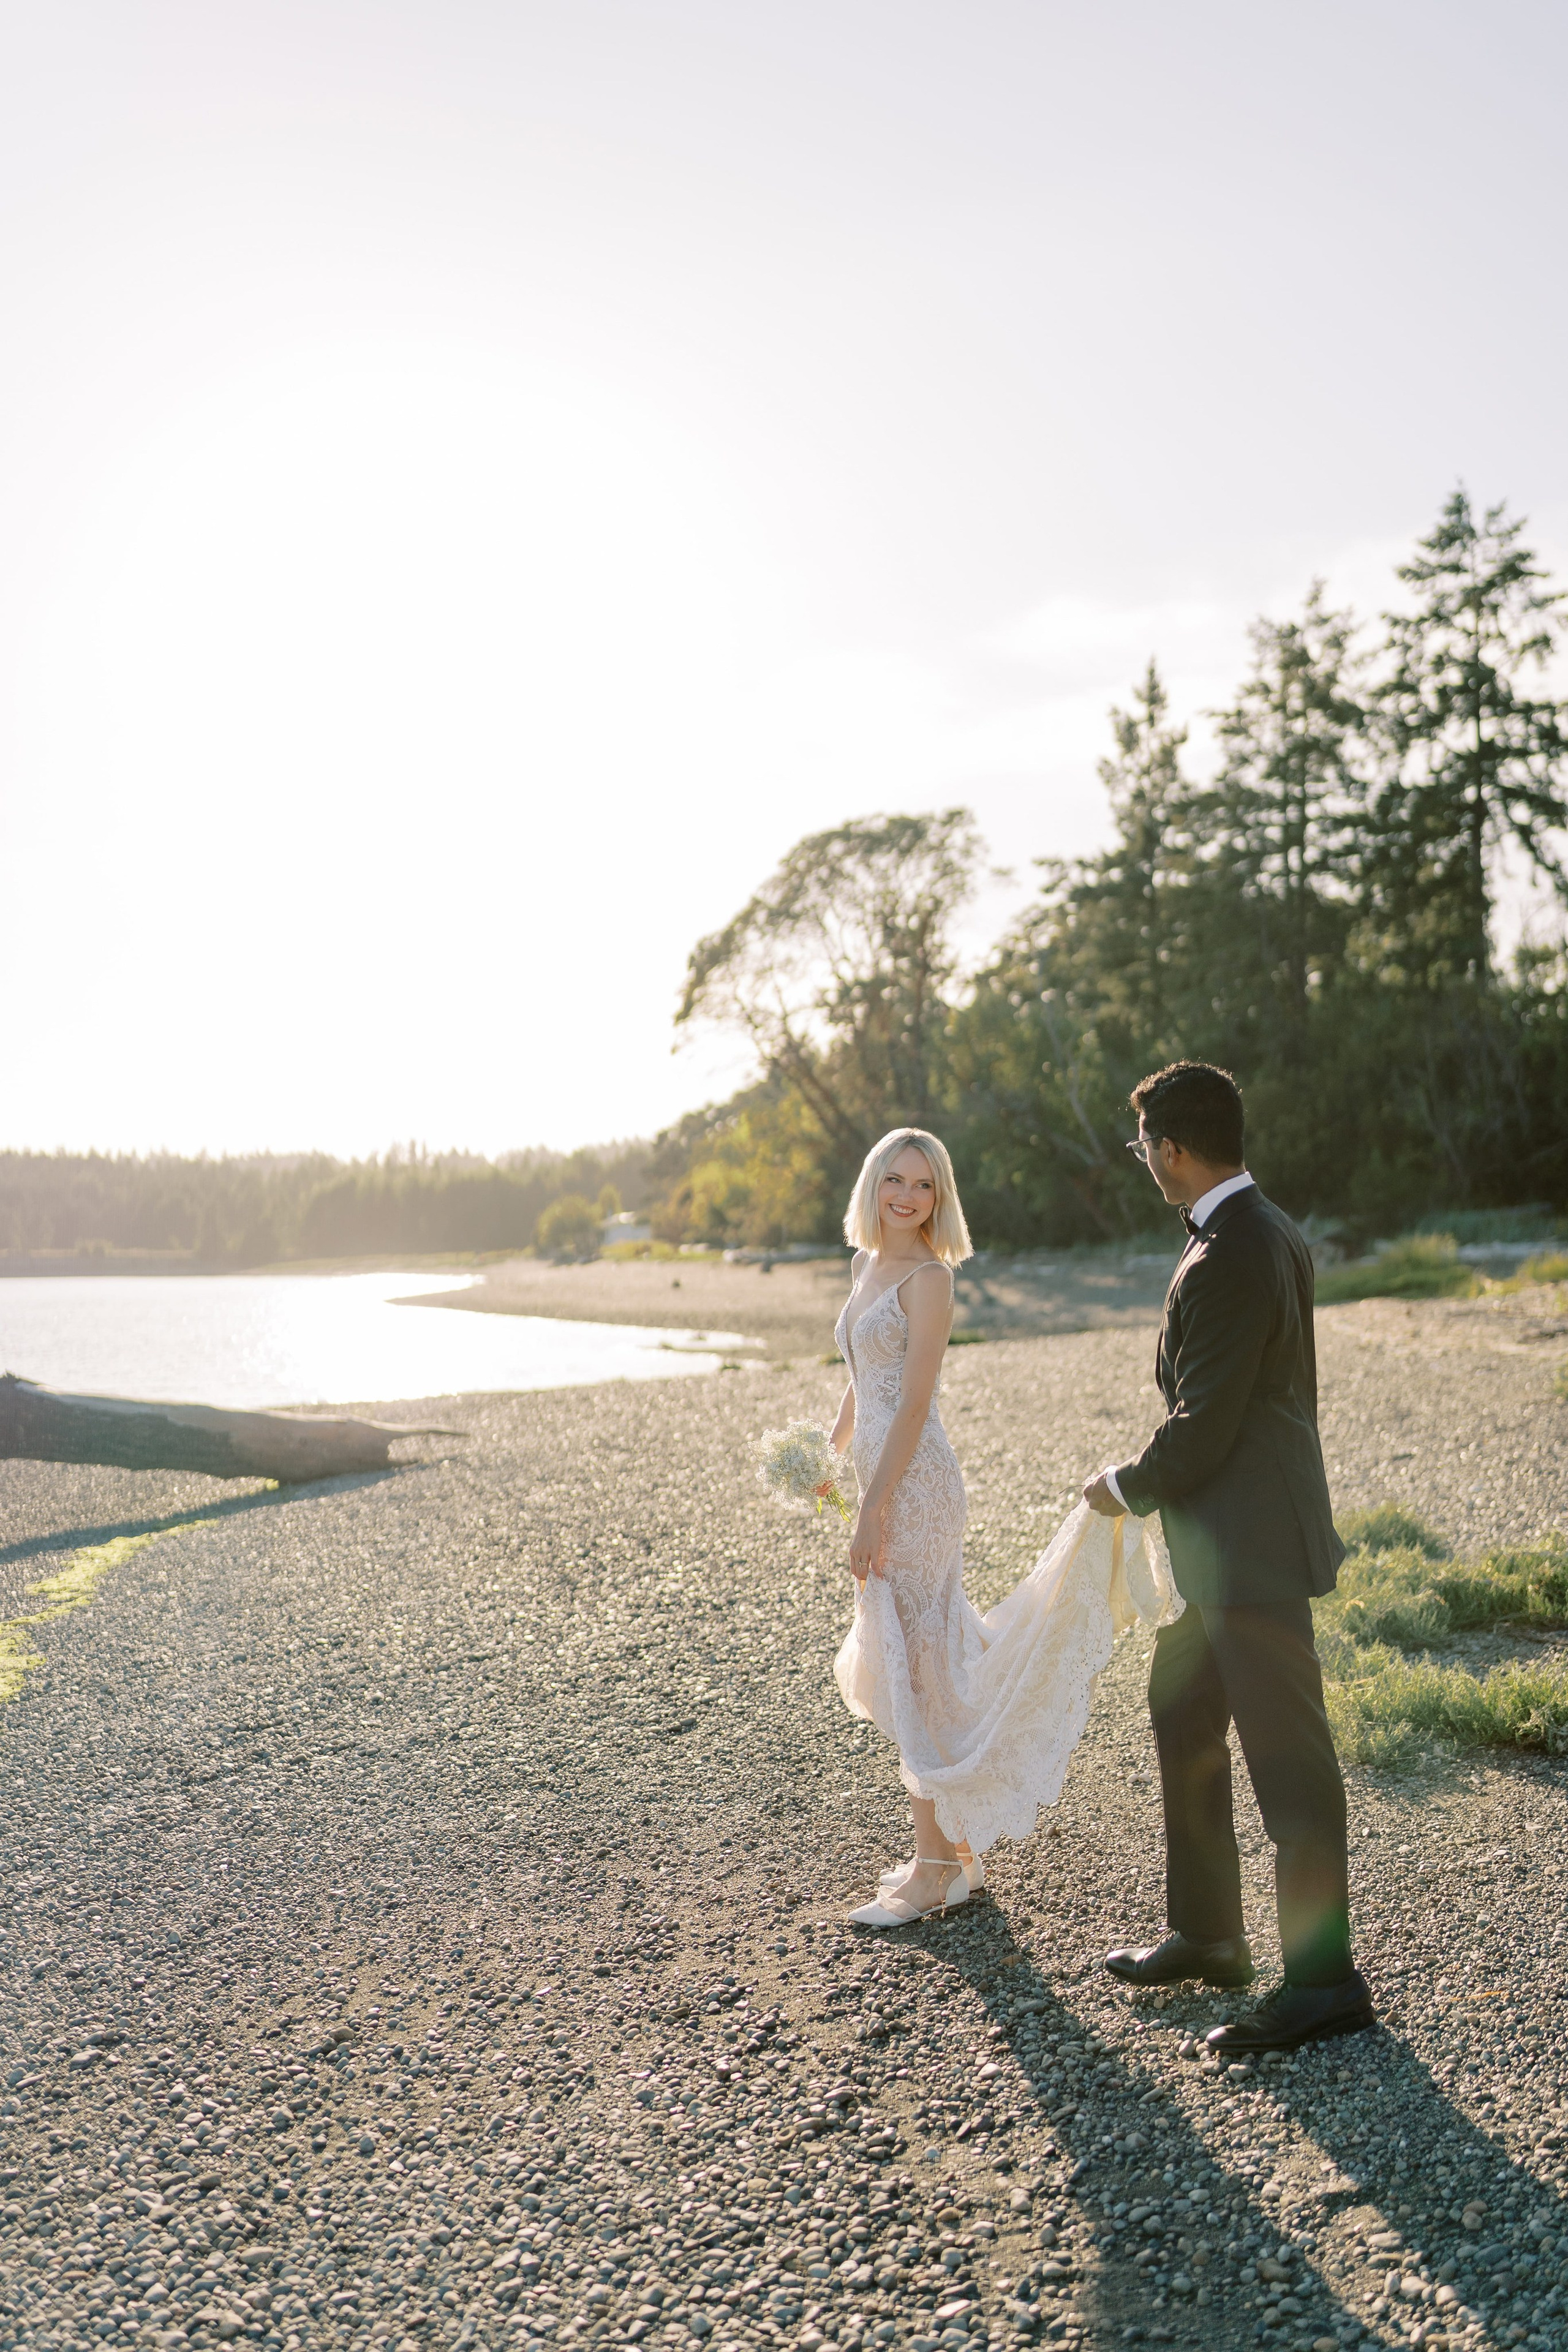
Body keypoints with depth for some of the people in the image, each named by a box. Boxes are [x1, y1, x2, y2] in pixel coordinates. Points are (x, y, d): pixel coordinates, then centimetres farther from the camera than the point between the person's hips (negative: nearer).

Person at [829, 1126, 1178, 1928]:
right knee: (912, 1664, 15)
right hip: (882, 1477, 9)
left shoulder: (927, 1277, -13)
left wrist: (873, 1513, -19)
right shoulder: (866, 1264, 12)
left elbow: (913, 1405, -18)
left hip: (912, 1483, -9)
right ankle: (956, 1847, 28)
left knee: (914, 1666, -1)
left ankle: (936, 1871, 11)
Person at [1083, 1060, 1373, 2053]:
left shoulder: (1226, 1262, -24)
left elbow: (1202, 1429, -23)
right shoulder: (1272, 1232, 8)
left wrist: (1125, 1486, -5)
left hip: (1251, 1550, -11)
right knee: (1183, 1722, 21)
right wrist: (1156, 1485, 17)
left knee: (1288, 1758, 2)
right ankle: (1207, 1935, 36)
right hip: (1220, 1544, 11)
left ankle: (1326, 1979, 17)